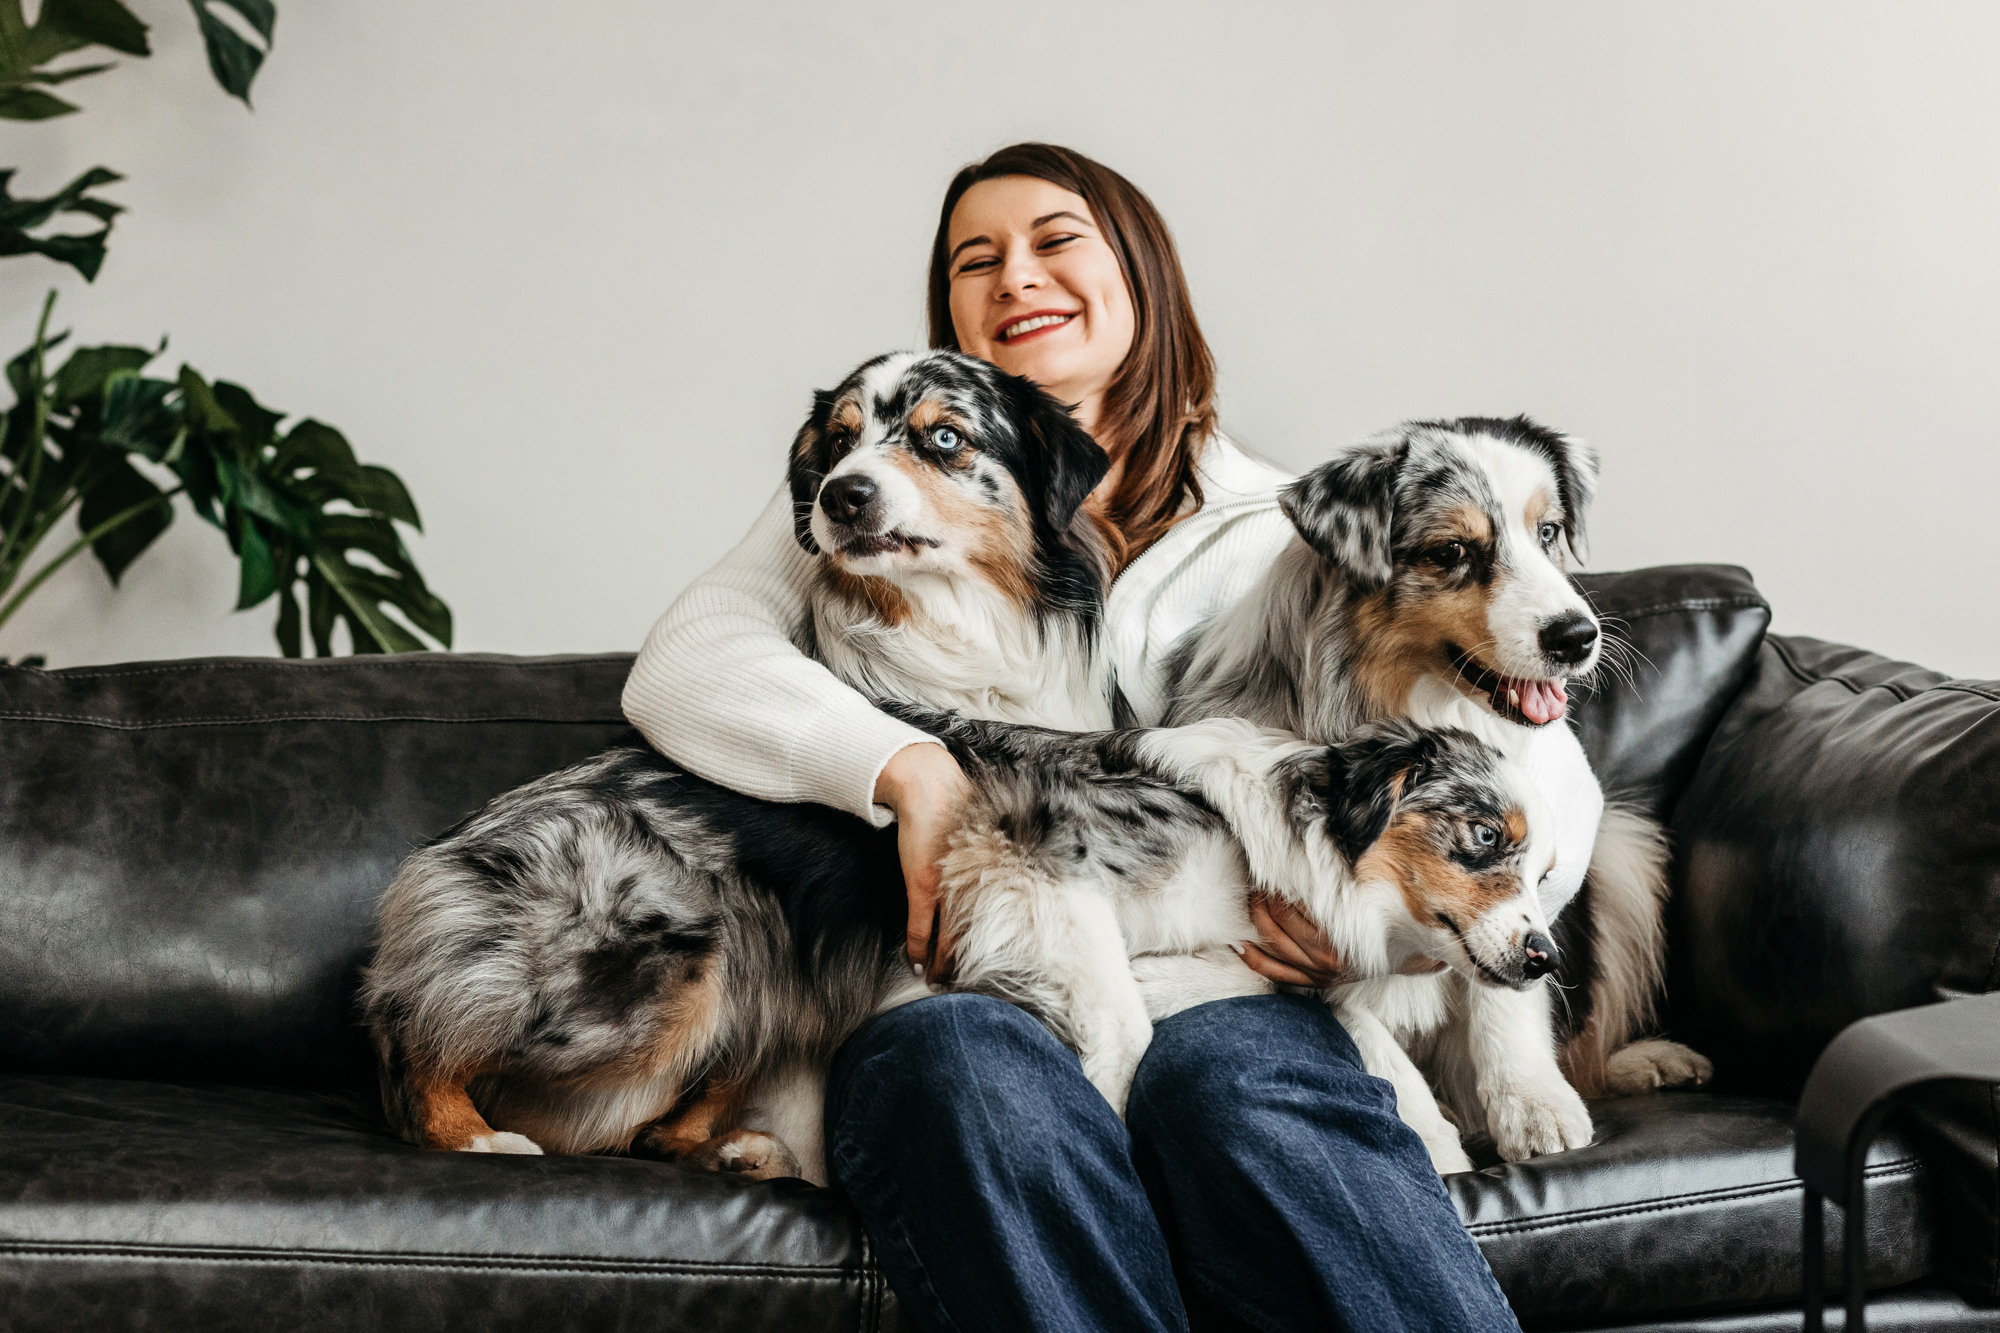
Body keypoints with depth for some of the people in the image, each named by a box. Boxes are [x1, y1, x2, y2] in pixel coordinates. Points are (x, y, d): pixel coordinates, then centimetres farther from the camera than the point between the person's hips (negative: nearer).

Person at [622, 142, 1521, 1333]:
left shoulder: (1267, 527, 22)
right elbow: (680, 666, 4)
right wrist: (910, 770, -13)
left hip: (1207, 983, 1)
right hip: (958, 991, 0)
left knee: (1231, 1075, -37)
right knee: (963, 1064, -38)